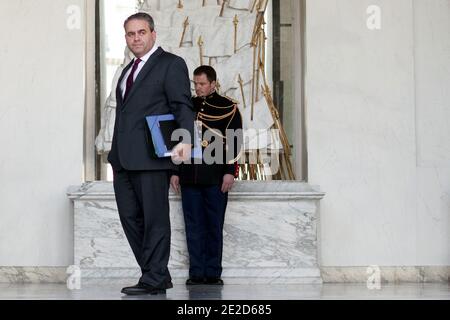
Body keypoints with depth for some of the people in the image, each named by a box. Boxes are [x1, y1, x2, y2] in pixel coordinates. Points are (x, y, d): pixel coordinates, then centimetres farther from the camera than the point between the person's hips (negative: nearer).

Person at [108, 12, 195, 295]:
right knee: (130, 216, 8)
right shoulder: (128, 70, 24)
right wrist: (115, 151, 19)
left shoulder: (171, 64, -1)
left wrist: (185, 140, -25)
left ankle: (154, 279, 2)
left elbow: (183, 107, -10)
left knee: (155, 218, -3)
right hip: (124, 157, 8)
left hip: (151, 155, -8)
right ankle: (157, 274, 16)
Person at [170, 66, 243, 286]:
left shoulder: (228, 108, 3)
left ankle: (213, 273, 6)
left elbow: (234, 142, -1)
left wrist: (230, 171, -8)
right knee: (193, 227, 3)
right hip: (189, 176, 3)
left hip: (215, 177, -3)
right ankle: (196, 273, 6)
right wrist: (175, 172, 11)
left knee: (214, 226, 1)